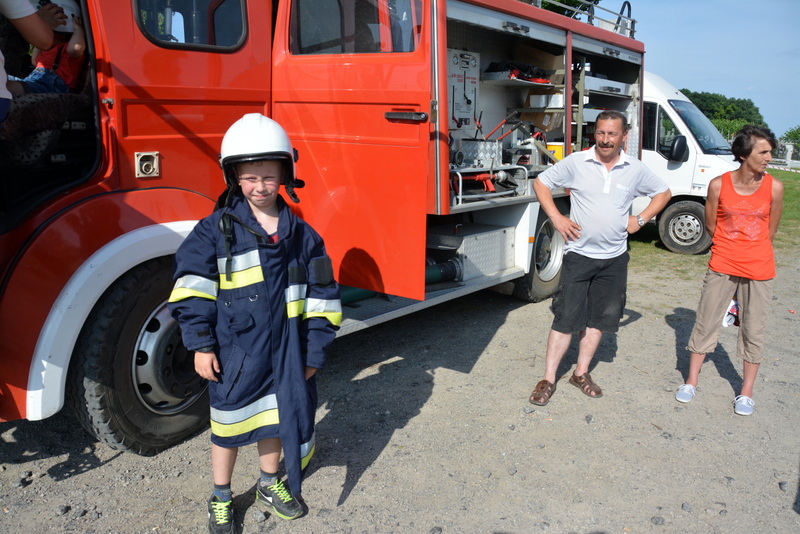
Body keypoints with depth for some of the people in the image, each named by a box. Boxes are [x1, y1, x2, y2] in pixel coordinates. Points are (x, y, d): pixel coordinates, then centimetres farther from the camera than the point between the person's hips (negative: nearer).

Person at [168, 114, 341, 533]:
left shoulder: (301, 235, -1)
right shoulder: (218, 230, -8)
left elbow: (321, 295, 3)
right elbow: (192, 286, -8)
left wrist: (313, 350, 2)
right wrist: (200, 343, -10)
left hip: (284, 353, 2)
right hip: (234, 352, -2)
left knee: (275, 419, 19)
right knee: (229, 425, 14)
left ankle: (270, 483, 44)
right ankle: (221, 498, 37)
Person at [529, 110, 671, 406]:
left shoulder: (635, 169, 2)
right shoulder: (576, 162, -6)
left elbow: (663, 193, 17)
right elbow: (541, 182, 0)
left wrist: (640, 219, 3)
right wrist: (557, 218, -8)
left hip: (614, 258, 3)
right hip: (579, 254, -3)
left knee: (598, 319, 11)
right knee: (565, 318, -4)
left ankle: (581, 373, 26)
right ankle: (548, 379, 5)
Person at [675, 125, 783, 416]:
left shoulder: (774, 188, -5)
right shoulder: (718, 184, -7)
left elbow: (770, 231, 6)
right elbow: (711, 225, 3)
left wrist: (749, 250, 10)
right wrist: (730, 248, 7)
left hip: (759, 269, 1)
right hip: (722, 266, 0)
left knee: (754, 329, 8)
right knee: (706, 323, 7)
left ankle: (746, 392, 23)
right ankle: (691, 381, 23)